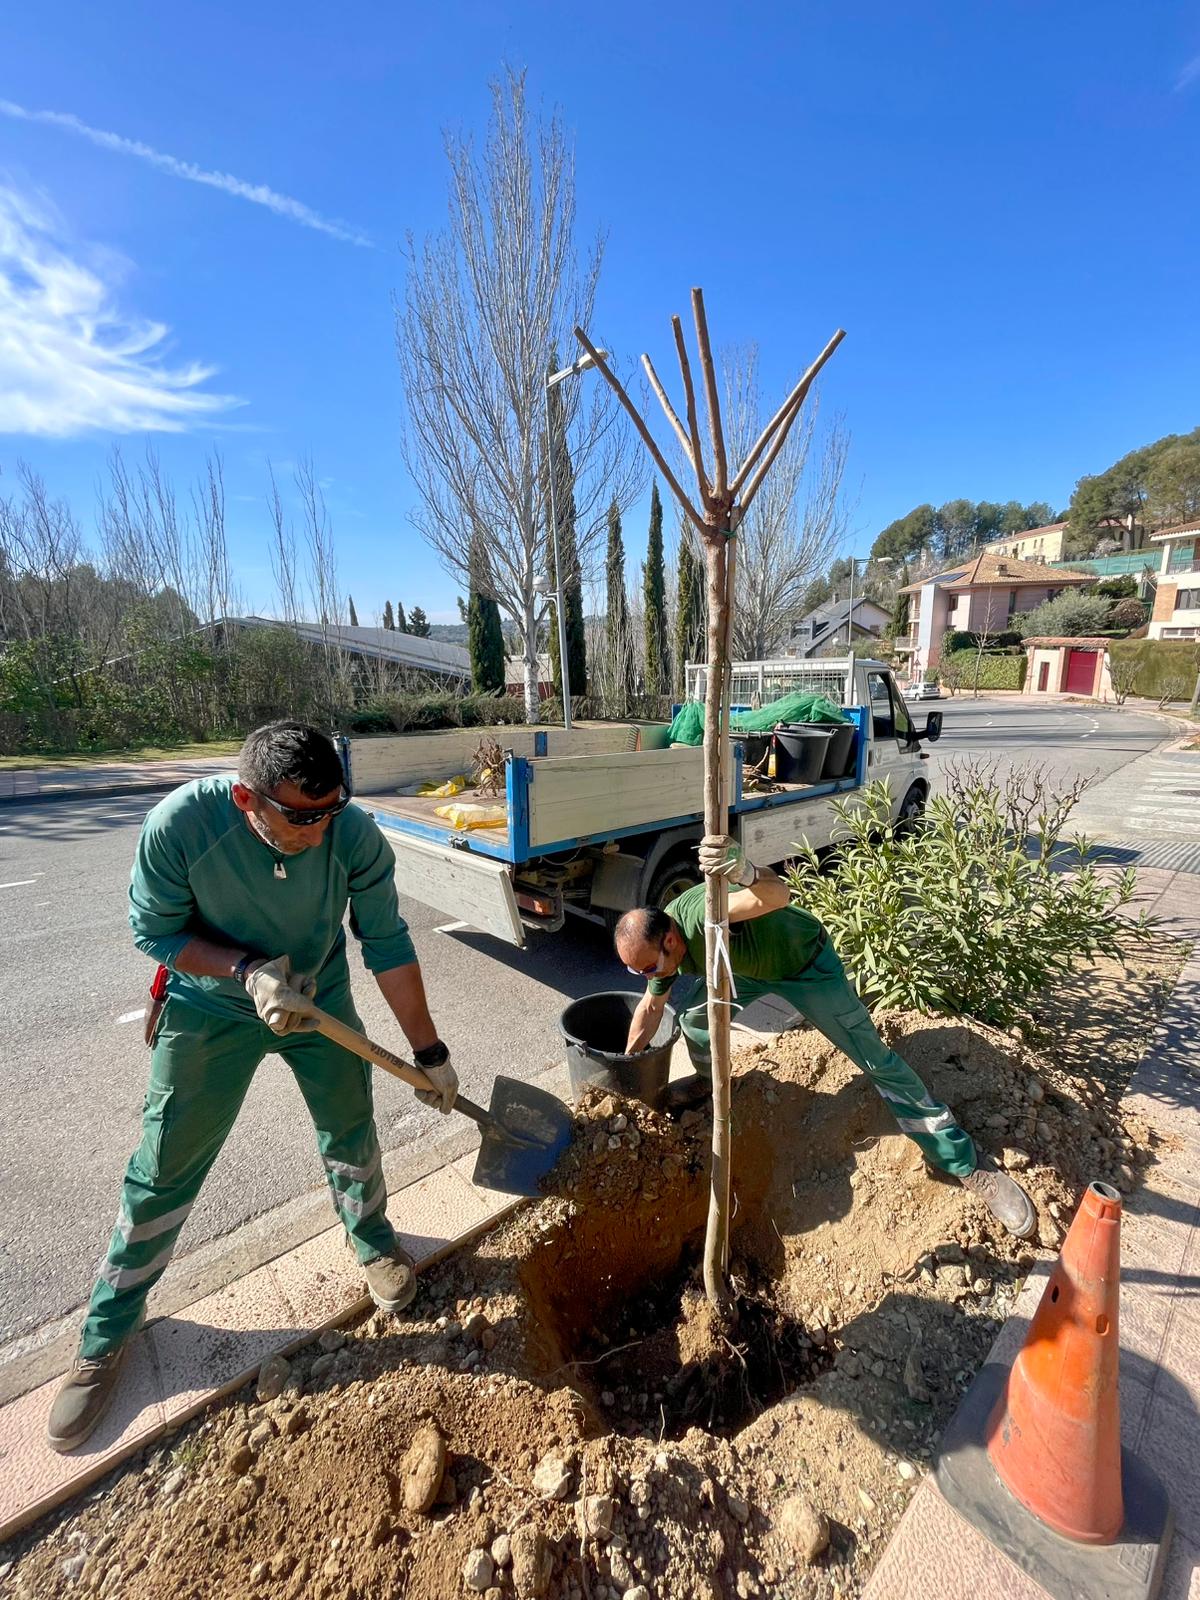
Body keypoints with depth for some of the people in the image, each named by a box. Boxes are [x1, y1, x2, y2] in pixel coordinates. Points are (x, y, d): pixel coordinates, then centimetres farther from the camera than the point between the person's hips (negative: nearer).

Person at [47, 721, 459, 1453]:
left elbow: (388, 946, -19)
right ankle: (110, 1328, 39)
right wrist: (247, 970, -31)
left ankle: (374, 1242, 45)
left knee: (351, 1133, 14)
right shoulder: (179, 825, -31)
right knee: (165, 1166, 11)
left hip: (319, 1000, 1)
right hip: (210, 1008, -1)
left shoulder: (357, 836, -29)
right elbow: (156, 930, -15)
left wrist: (430, 1051, -13)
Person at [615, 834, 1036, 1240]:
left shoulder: (702, 914, -41)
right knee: (691, 1009, 0)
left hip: (805, 964, -6)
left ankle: (971, 1168, 7)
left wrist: (744, 872, -81)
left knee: (877, 1061, -5)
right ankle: (708, 1080, 32)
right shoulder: (659, 946, -14)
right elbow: (650, 1008, 5)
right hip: (750, 966, 7)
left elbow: (777, 894, -60)